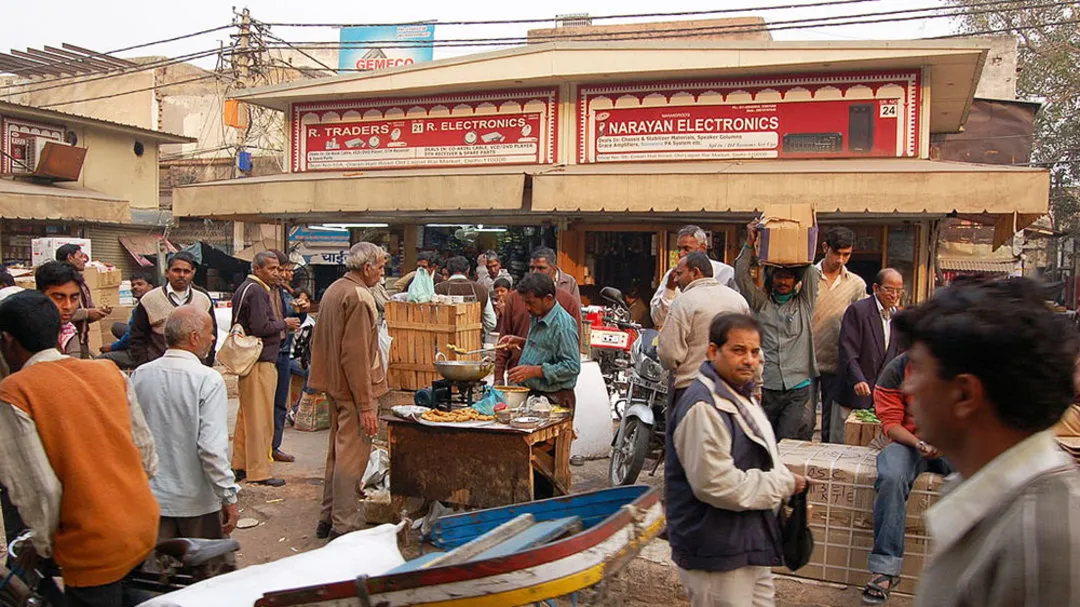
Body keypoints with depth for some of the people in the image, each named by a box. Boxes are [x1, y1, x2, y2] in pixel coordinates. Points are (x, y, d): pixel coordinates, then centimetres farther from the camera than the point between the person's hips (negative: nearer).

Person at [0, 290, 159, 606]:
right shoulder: (108, 370, 2)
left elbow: (37, 488, -17)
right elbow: (147, 453, 6)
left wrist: (43, 543, 0)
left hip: (93, 551, -5)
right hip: (145, 530, 5)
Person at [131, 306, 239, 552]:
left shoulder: (139, 376, -2)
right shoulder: (208, 380, -18)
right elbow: (212, 447, -22)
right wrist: (229, 497, -13)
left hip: (151, 497, 4)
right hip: (198, 502, -4)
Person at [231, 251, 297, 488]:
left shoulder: (244, 289, 18)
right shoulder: (257, 291, -15)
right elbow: (261, 327, -22)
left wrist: (281, 325, 13)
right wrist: (284, 324, -7)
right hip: (260, 361, -11)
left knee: (246, 415, 17)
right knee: (260, 417, -5)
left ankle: (240, 465, 26)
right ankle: (258, 471, 0)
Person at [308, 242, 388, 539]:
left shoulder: (333, 290, 12)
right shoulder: (358, 297, -19)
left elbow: (319, 342, 20)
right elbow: (356, 355, -24)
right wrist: (366, 406, -22)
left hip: (334, 386, 10)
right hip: (355, 389, -10)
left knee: (337, 452, 19)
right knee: (352, 457, -3)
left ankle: (328, 519, 30)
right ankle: (344, 526, 4)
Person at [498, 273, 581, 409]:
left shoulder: (563, 325, -17)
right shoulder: (538, 317, 13)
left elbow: (572, 367, -21)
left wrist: (534, 371, -24)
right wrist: (521, 342, 13)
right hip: (528, 392, 8)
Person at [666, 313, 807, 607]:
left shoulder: (738, 395, 13)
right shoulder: (703, 407, -23)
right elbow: (715, 483, -29)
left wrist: (786, 481, 6)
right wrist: (784, 485, -18)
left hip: (749, 546, 10)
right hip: (717, 556, -10)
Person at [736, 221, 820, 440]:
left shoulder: (804, 303, 11)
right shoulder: (761, 302, 11)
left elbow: (811, 273, 1)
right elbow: (741, 276, 2)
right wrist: (750, 243, -1)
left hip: (797, 389, -1)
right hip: (765, 387, 1)